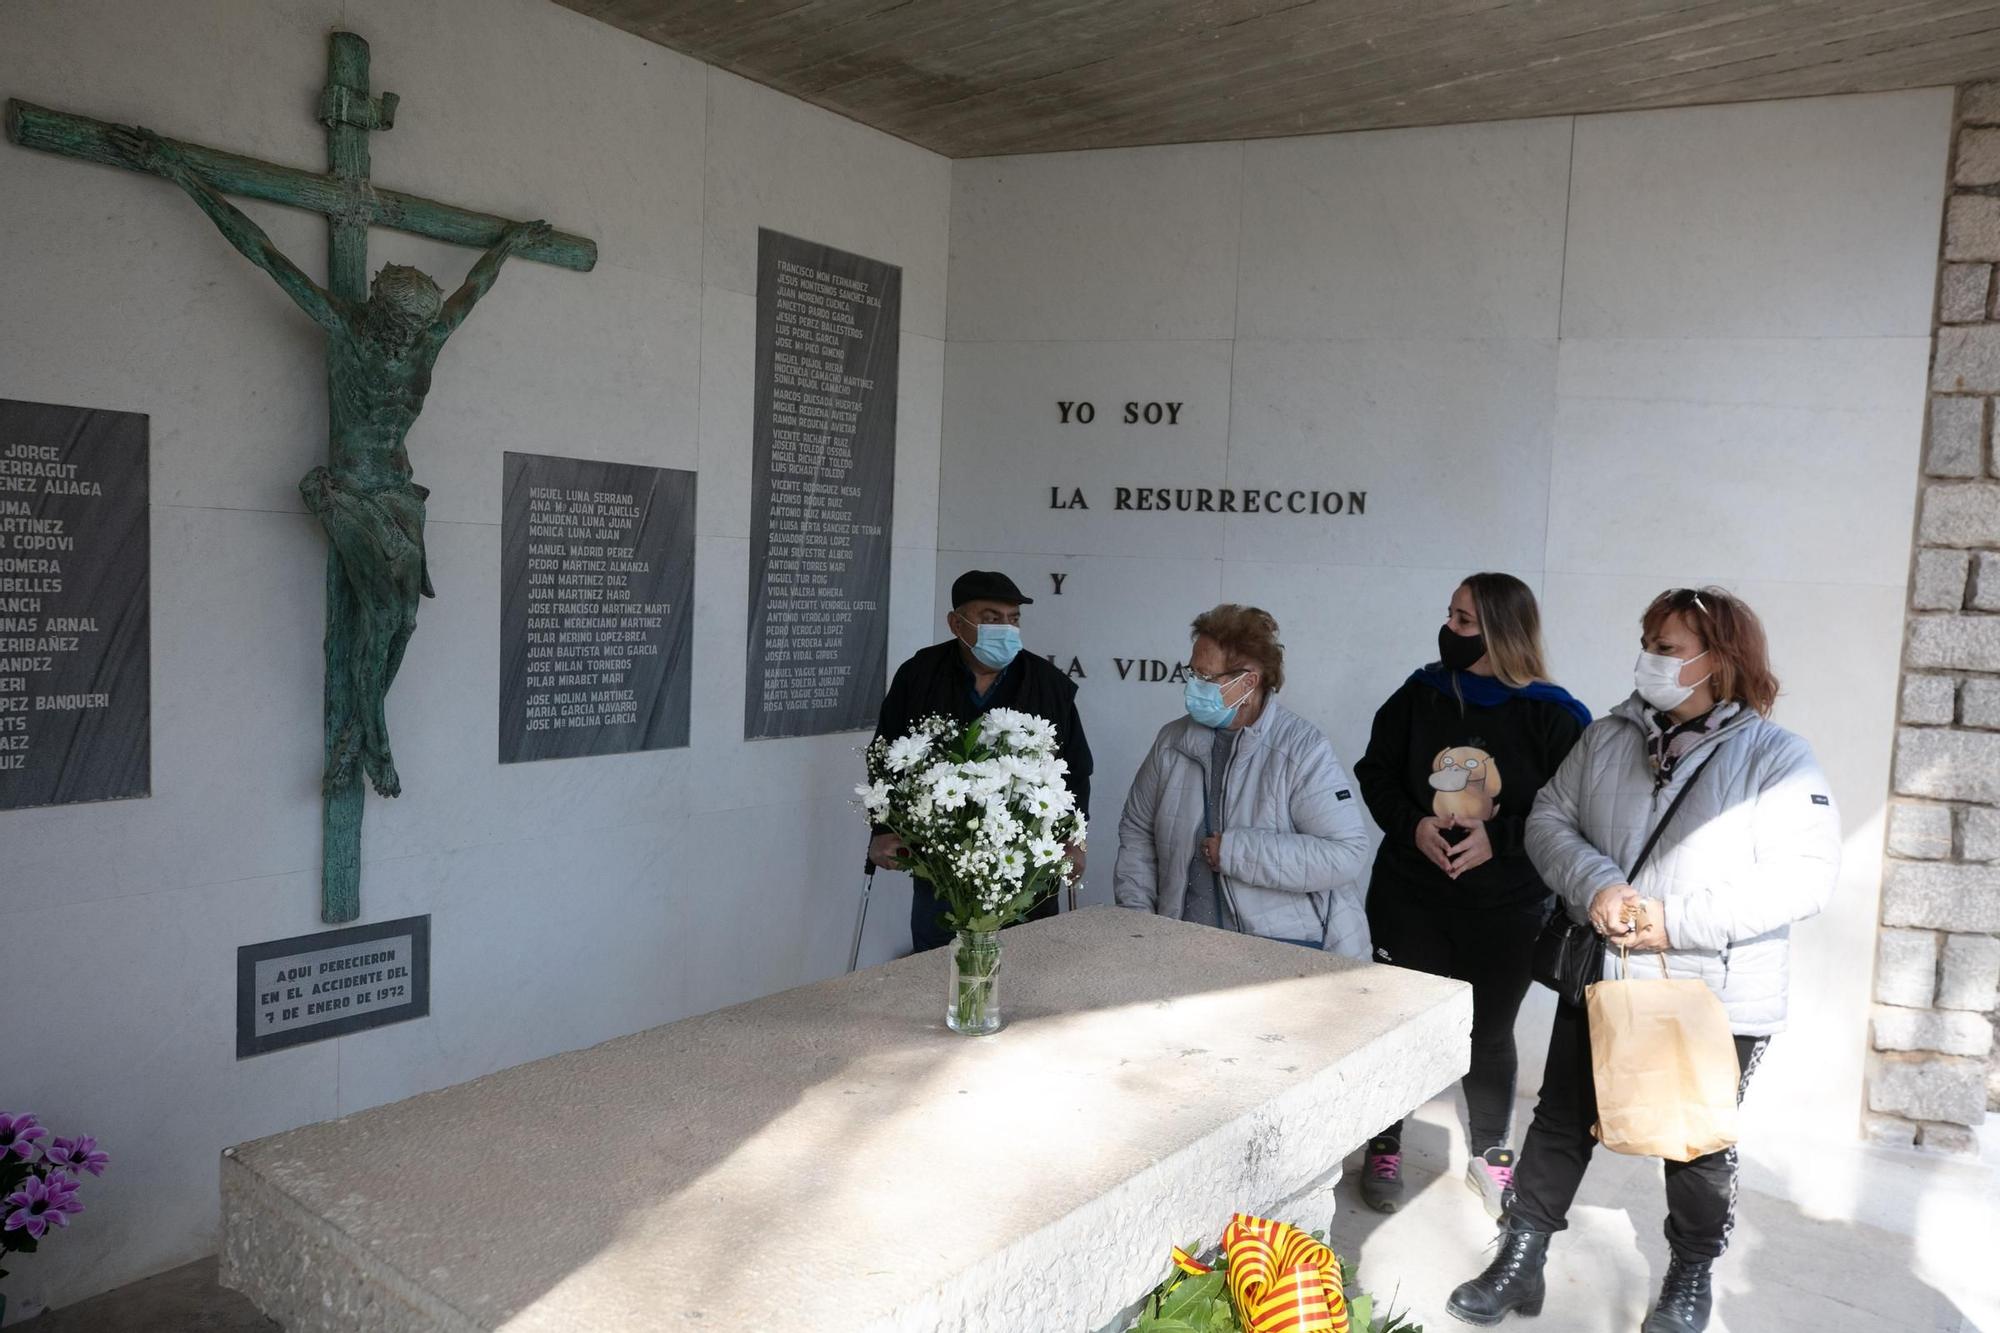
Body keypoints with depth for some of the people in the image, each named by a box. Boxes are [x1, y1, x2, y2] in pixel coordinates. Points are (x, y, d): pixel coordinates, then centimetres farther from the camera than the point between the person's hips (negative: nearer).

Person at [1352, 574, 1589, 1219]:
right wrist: (1413, 824, -11)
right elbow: (1375, 773, 6)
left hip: (1506, 909, -1)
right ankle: (1384, 1149, 30)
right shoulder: (1420, 695, -3)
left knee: (1490, 1032, 14)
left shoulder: (1554, 717, -11)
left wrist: (1497, 838, -20)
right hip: (1410, 897, 2)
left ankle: (1491, 1155, 36)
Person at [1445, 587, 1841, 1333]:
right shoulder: (1608, 738, 3)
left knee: (1698, 1146, 15)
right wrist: (1594, 885, -19)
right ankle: (1521, 1258, 26)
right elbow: (1549, 819, 2)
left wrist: (1678, 920, -24)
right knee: (1561, 1122, 12)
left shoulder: (1777, 758, -11)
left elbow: (1806, 878, -18)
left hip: (1716, 998, -3)